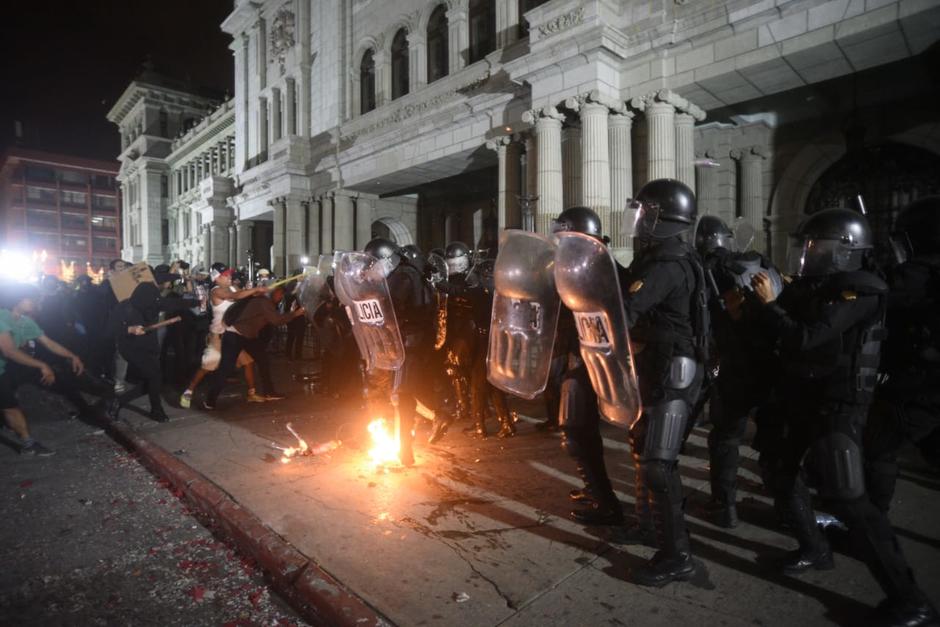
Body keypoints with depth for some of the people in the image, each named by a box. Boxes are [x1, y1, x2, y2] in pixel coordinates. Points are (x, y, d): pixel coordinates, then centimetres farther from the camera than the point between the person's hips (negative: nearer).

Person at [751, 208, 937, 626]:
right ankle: (815, 549, 34)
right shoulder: (812, 287, 6)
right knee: (782, 470, 16)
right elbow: (782, 332, 10)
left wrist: (769, 303, -18)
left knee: (845, 497, -9)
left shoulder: (858, 291, -18)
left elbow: (804, 338, -26)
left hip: (837, 406, -9)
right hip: (804, 399, 9)